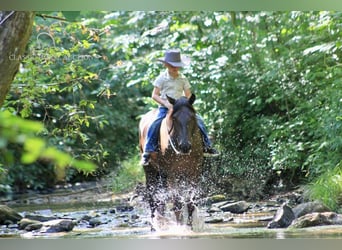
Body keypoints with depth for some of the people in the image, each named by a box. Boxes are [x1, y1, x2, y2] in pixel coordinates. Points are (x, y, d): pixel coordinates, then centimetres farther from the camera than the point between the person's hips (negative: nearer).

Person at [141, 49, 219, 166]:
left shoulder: (183, 79, 8)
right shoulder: (162, 78, -1)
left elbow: (188, 95, 11)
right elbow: (155, 95, -4)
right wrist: (166, 103, -19)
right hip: (165, 108, -3)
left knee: (198, 120, -13)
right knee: (155, 125, -28)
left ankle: (206, 146, -2)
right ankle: (148, 152, -20)